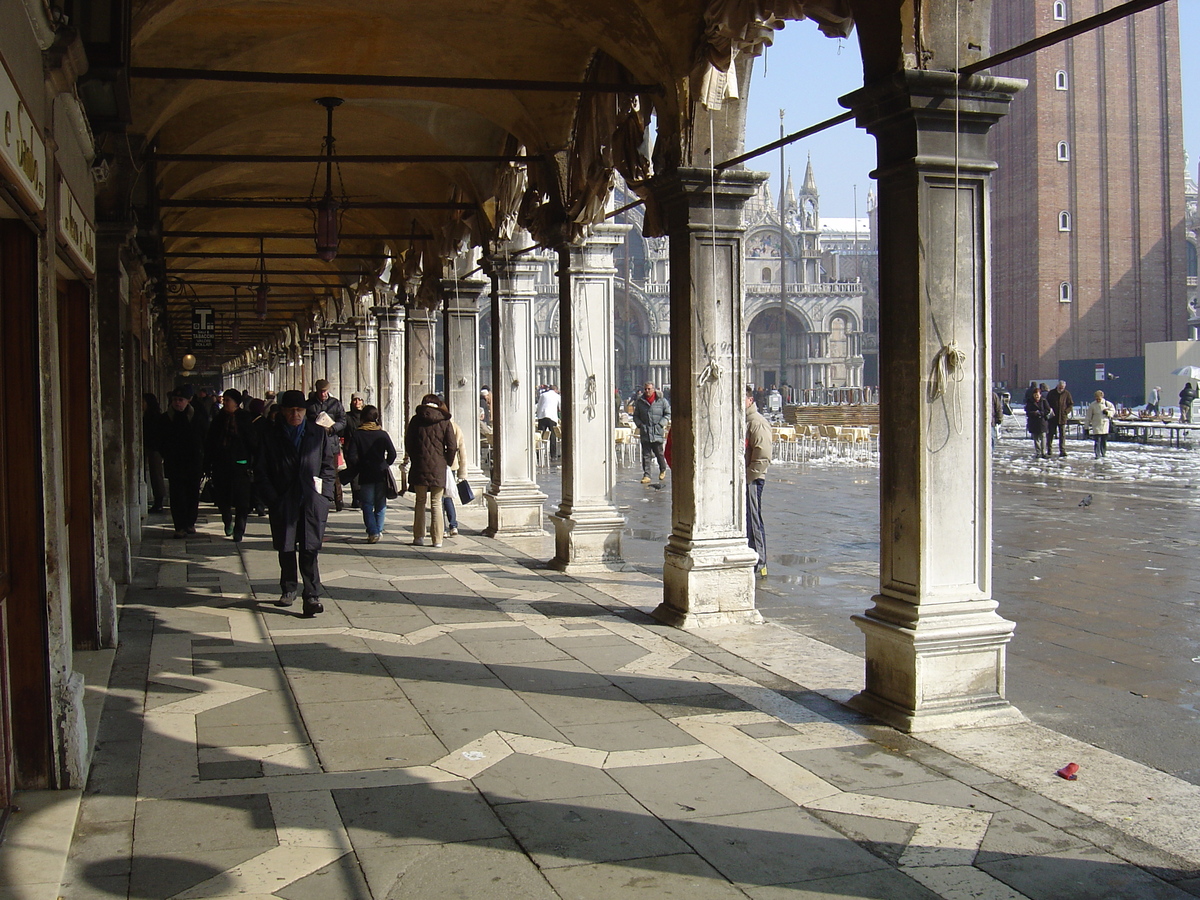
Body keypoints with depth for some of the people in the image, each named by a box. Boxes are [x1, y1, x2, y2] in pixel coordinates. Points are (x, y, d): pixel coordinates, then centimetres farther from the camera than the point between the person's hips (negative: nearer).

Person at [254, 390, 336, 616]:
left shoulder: (318, 433, 9)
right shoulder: (271, 435, 6)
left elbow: (329, 465, 12)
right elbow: (260, 470, 6)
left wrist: (324, 490, -1)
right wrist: (272, 498, -3)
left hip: (312, 501, -1)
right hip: (283, 501, 1)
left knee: (310, 549, -8)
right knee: (285, 548, 9)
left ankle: (312, 596, -6)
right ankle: (288, 589, 27)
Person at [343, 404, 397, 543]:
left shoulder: (355, 434, -3)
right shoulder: (383, 434, 0)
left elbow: (351, 456, -9)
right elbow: (392, 453, -4)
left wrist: (357, 468, 7)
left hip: (365, 475, -1)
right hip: (381, 474, 1)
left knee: (367, 505, 3)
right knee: (380, 505, 13)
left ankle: (373, 532, -8)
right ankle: (379, 531, 13)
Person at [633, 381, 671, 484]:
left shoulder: (662, 401, 0)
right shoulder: (639, 402, 8)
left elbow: (668, 413, 6)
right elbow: (635, 416, 16)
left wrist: (661, 424, -5)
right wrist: (639, 424, -1)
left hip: (657, 432, -2)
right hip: (644, 432, 2)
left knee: (659, 453, 7)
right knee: (646, 455, -1)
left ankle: (663, 470, 32)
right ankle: (646, 475, 0)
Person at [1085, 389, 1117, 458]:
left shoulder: (1107, 404, 1)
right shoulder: (1092, 405, -1)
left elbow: (1113, 411, 11)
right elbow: (1088, 417, 3)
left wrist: (1107, 412, -11)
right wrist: (1087, 426, 2)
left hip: (1105, 425, 1)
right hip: (1096, 426, -1)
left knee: (1104, 440, 8)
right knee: (1097, 441, -9)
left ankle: (1104, 453, 24)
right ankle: (1097, 454, -6)